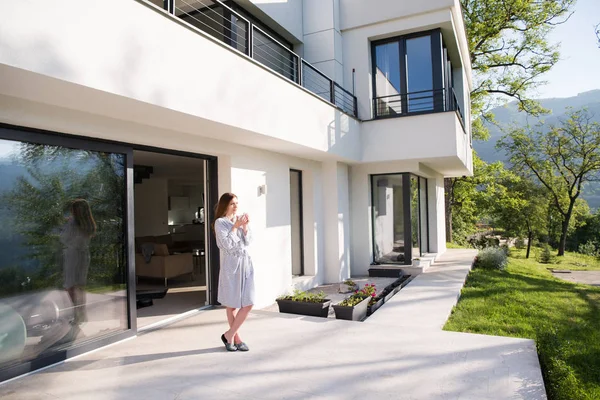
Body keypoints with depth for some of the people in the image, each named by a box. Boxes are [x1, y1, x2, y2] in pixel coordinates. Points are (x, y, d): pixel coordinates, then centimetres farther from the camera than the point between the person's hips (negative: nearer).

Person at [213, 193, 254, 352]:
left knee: (248, 304, 3)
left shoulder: (239, 219, 12)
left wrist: (245, 226, -5)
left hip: (245, 262, 6)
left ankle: (229, 335, 15)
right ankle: (235, 338, 18)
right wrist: (235, 227, -13)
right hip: (231, 264, -6)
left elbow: (248, 241, 8)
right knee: (232, 305, 5)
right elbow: (227, 245, -13)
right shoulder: (220, 222, -5)